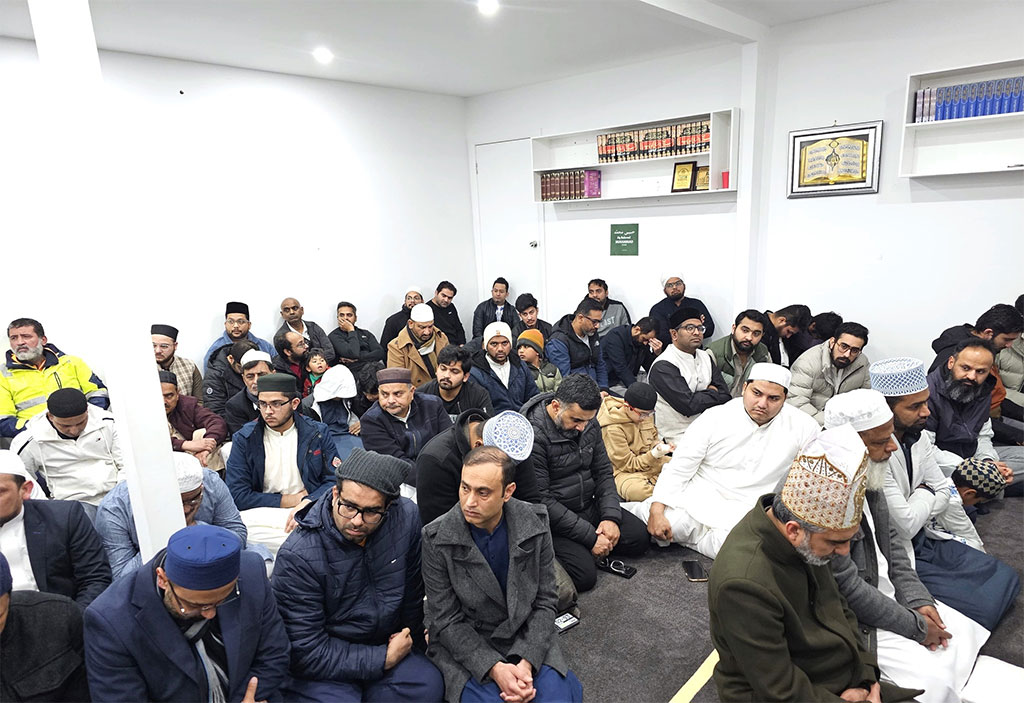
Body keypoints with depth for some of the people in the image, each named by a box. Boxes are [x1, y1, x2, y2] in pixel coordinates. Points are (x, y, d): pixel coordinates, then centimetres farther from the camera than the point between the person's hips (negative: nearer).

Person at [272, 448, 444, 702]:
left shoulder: (406, 516, -13)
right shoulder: (298, 557, -23)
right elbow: (307, 652, -19)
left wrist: (409, 644, 14)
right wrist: (384, 660, -17)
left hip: (386, 642, 3)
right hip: (324, 667, -2)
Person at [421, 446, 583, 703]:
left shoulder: (535, 524, -11)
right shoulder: (437, 538, -16)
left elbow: (544, 602, -6)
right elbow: (446, 620, -12)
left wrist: (526, 663, -19)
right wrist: (494, 668, -22)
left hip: (526, 638, 2)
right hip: (465, 645, -1)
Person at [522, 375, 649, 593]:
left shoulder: (589, 423, -1)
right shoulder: (533, 435, -25)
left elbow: (603, 472, 7)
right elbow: (542, 501, -24)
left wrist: (611, 516, -8)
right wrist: (590, 537, -21)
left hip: (590, 507, 7)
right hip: (553, 520, -7)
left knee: (639, 538, -1)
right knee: (584, 575, -22)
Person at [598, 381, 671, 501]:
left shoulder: (645, 415, 2)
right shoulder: (612, 429, -21)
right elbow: (627, 465, -16)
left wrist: (657, 444, -3)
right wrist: (654, 455, -26)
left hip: (651, 463, 7)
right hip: (627, 472, -7)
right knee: (635, 490, -39)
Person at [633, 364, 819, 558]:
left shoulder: (803, 427, -2)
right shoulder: (715, 417, -5)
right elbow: (678, 469, -6)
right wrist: (656, 511, -17)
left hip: (748, 512, 1)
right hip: (701, 496, -1)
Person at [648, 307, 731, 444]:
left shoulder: (705, 357, 13)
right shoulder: (663, 366, -14)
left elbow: (726, 396, 6)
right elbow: (689, 405, -20)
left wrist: (702, 397, -11)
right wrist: (712, 393, -3)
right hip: (677, 437, -8)